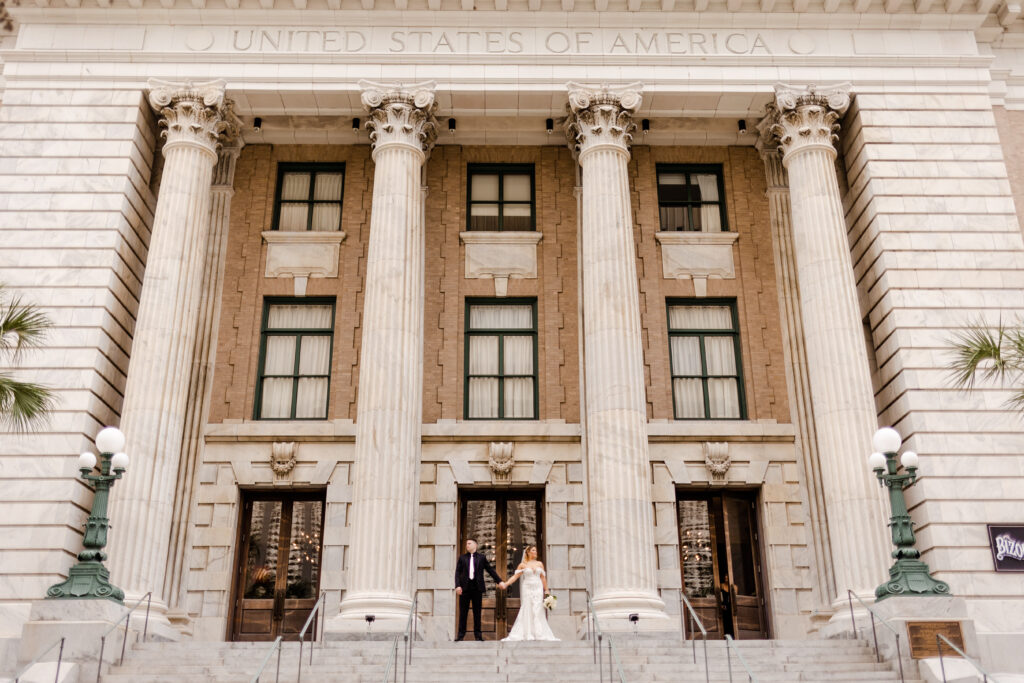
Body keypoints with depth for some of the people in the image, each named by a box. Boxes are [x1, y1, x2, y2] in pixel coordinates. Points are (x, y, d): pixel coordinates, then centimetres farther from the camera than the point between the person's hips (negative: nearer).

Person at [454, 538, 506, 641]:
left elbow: (490, 570, 13)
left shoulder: (481, 557, 10)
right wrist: (458, 586, -8)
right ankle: (461, 634, 7)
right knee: (463, 612, 1)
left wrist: (499, 581, 8)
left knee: (477, 612, 3)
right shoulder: (462, 558, 10)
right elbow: (457, 573, 4)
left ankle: (478, 634, 10)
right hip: (465, 588, 0)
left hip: (477, 587, 0)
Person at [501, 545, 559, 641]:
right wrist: (506, 584, -13)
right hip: (527, 589, -2)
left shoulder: (540, 564, 10)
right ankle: (528, 635, 1)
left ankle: (539, 634, 2)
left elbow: (543, 578, 13)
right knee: (527, 611, -4)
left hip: (538, 589, 2)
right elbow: (515, 576, -1)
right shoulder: (523, 565, 3)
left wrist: (546, 590, 12)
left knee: (538, 611, -2)